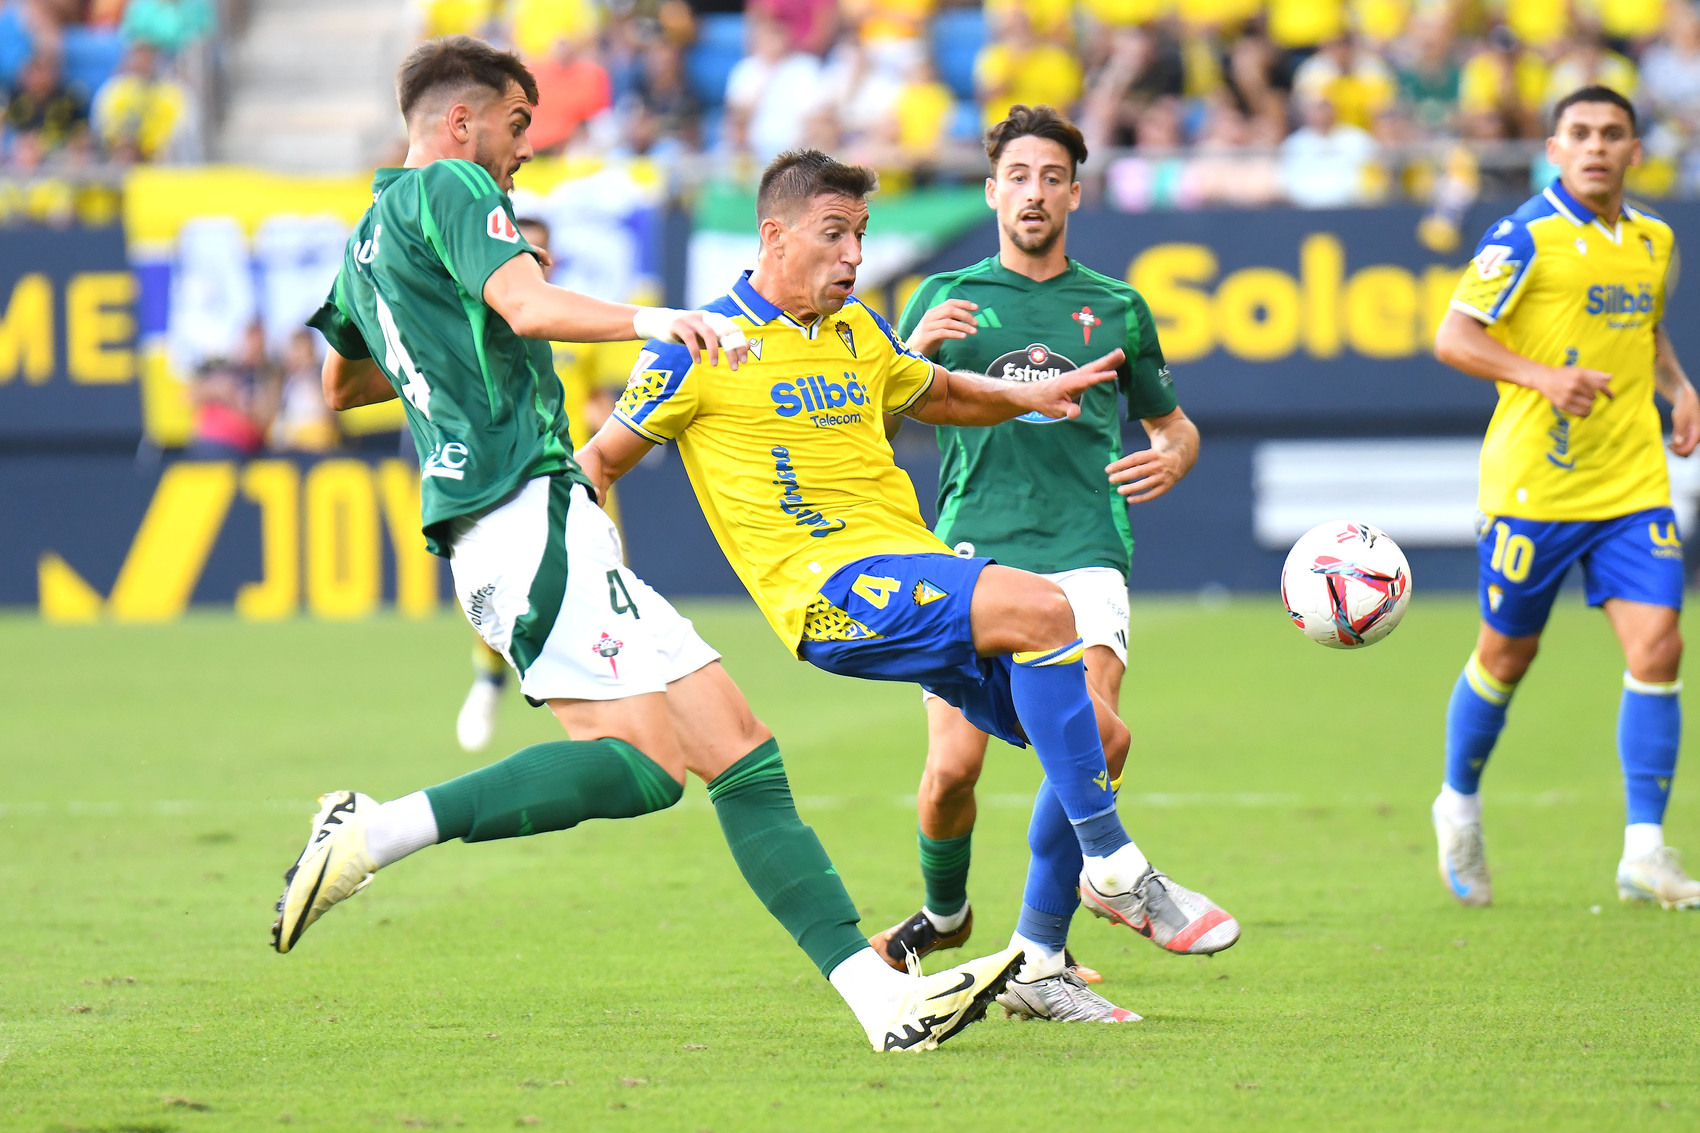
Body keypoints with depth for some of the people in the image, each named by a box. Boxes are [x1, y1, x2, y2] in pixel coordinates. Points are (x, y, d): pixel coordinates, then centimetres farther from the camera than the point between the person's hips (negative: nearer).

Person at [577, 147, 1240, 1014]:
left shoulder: (857, 332, 19)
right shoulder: (705, 348, -2)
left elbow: (939, 396, 37)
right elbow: (600, 461, 5)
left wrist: (1025, 396, 19)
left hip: (913, 567, 8)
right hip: (829, 585, -8)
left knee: (1093, 735, 0)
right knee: (1038, 608, -30)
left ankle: (1037, 963, 14)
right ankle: (1113, 867, -22)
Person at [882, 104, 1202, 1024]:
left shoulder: (1114, 309, 15)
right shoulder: (948, 299, 13)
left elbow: (1172, 422, 27)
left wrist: (1171, 458, 3)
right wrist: (915, 353, -11)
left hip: (1082, 555, 0)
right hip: (973, 553, 0)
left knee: (1092, 733, -24)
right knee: (953, 767, -12)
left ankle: (1039, 962, -16)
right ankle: (945, 912, 21)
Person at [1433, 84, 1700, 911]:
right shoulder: (1526, 236, -9)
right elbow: (1453, 337, -11)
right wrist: (1544, 376, -24)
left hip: (1632, 485, 4)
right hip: (1533, 485, -4)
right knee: (1507, 655, 8)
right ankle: (1459, 804, 34)